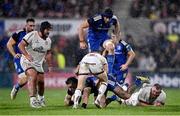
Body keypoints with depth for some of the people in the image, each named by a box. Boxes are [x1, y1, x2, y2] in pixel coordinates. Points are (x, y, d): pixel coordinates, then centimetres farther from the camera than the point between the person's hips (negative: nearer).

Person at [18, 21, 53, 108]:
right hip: (27, 61, -7)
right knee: (33, 77, -27)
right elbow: (21, 45, -22)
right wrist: (27, 55, -35)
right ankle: (33, 100, -32)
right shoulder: (32, 35, -18)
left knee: (41, 81, 9)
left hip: (38, 63, 7)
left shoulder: (48, 41, 4)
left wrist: (50, 66, 14)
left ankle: (41, 98, 37)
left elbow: (48, 54, 17)